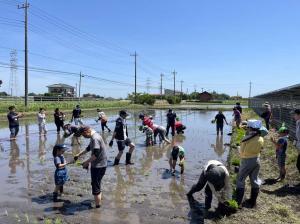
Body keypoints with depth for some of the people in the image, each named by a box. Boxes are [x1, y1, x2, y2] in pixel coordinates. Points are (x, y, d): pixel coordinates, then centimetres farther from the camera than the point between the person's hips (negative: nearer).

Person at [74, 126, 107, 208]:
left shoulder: (95, 138, -23)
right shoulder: (94, 136, 9)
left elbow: (96, 154, -29)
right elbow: (89, 148, 24)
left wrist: (86, 162, -19)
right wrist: (79, 154, 24)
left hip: (98, 166, -10)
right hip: (98, 165, 10)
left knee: (95, 186, 0)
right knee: (97, 183, 26)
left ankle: (97, 206, 11)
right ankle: (99, 198, 45)